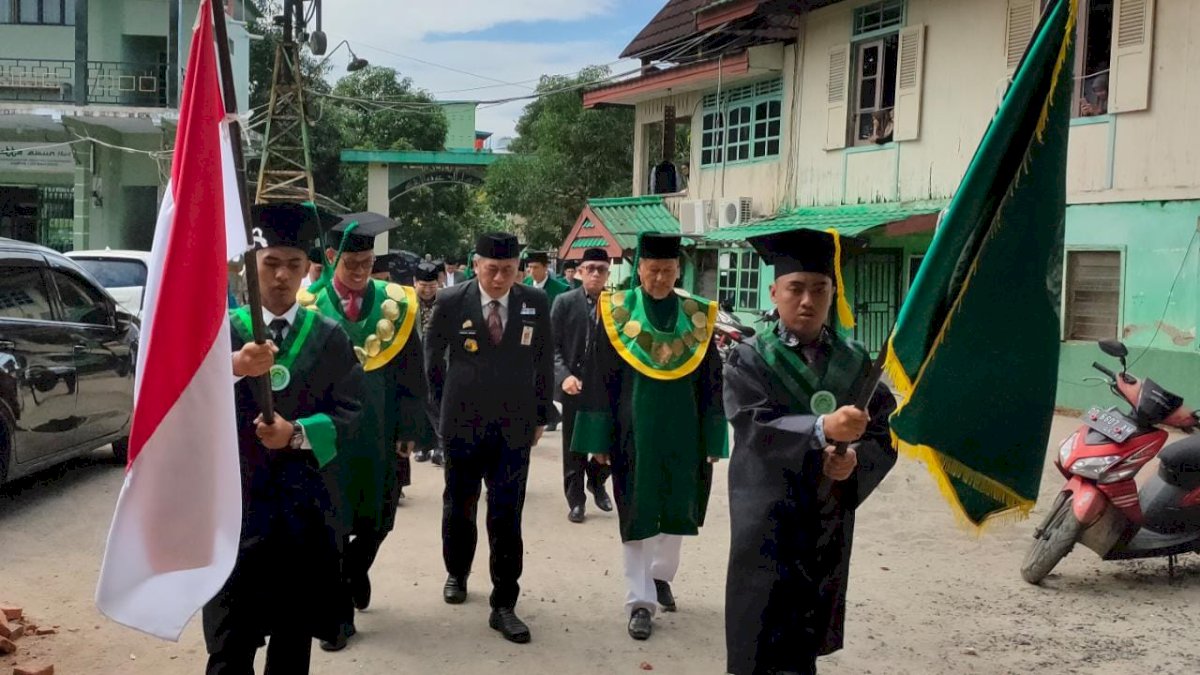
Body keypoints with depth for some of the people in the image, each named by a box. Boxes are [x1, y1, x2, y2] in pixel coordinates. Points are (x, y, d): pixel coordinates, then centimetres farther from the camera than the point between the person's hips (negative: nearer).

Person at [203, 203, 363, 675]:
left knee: (295, 634, 13)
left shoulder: (329, 338, 6)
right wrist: (232, 368, -39)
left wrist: (297, 434, -16)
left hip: (303, 502, 2)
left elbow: (348, 411, 2)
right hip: (236, 497, -2)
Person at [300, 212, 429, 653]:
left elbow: (410, 373, 1)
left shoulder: (395, 304, -1)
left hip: (380, 433, 2)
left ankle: (357, 570, 44)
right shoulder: (308, 306, -6)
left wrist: (409, 430, -1)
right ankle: (340, 614, 19)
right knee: (332, 526, 6)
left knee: (378, 517, 13)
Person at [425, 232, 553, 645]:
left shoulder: (536, 303, -4)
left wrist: (540, 416, 8)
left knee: (507, 517, -2)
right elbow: (433, 357, 6)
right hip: (462, 425, 0)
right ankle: (456, 574, 41)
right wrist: (444, 406, 9)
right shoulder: (451, 302, -7)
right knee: (458, 508, 17)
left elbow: (543, 362, 6)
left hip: (514, 428, 0)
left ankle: (504, 606, 7)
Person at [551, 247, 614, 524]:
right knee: (574, 447, 7)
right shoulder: (565, 302, -1)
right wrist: (564, 376, -16)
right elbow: (552, 345, -3)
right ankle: (576, 499, 20)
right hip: (574, 384, -1)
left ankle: (596, 481, 33)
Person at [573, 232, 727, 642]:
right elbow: (599, 378, -4)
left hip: (683, 431, 2)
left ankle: (660, 577, 37)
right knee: (636, 515, 3)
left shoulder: (698, 317, 0)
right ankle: (641, 601, 12)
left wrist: (713, 439, -1)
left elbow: (711, 384, 2)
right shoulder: (616, 312, -5)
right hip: (634, 430, -2)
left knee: (676, 511, 14)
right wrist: (600, 438, -6)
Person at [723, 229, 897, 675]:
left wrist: (856, 460, -19)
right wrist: (822, 430, -36)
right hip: (767, 523, -3)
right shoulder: (748, 360, -5)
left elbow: (884, 437, 3)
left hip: (829, 525, 4)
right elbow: (755, 427, -20)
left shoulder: (855, 362, 6)